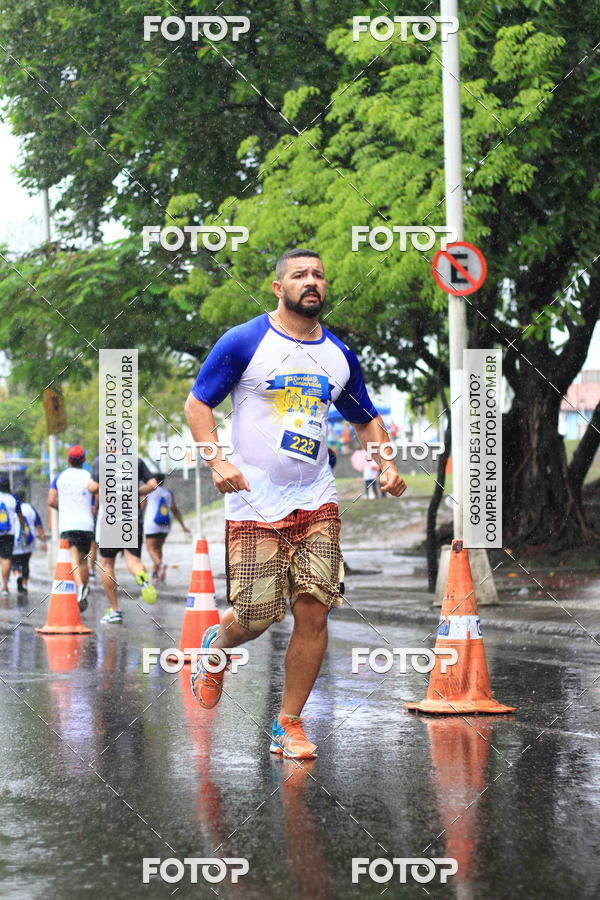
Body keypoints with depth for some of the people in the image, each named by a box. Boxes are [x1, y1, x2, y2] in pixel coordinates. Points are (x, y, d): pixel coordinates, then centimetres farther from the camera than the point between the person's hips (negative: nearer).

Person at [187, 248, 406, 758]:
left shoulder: (339, 355, 11)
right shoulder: (244, 342, -3)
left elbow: (367, 419, 22)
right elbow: (198, 403, -1)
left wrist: (386, 465, 3)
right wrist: (217, 459, -16)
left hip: (316, 503, 4)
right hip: (254, 502, -4)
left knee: (314, 611, -6)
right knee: (256, 617, -4)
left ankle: (289, 724, 8)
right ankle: (216, 647, 33)